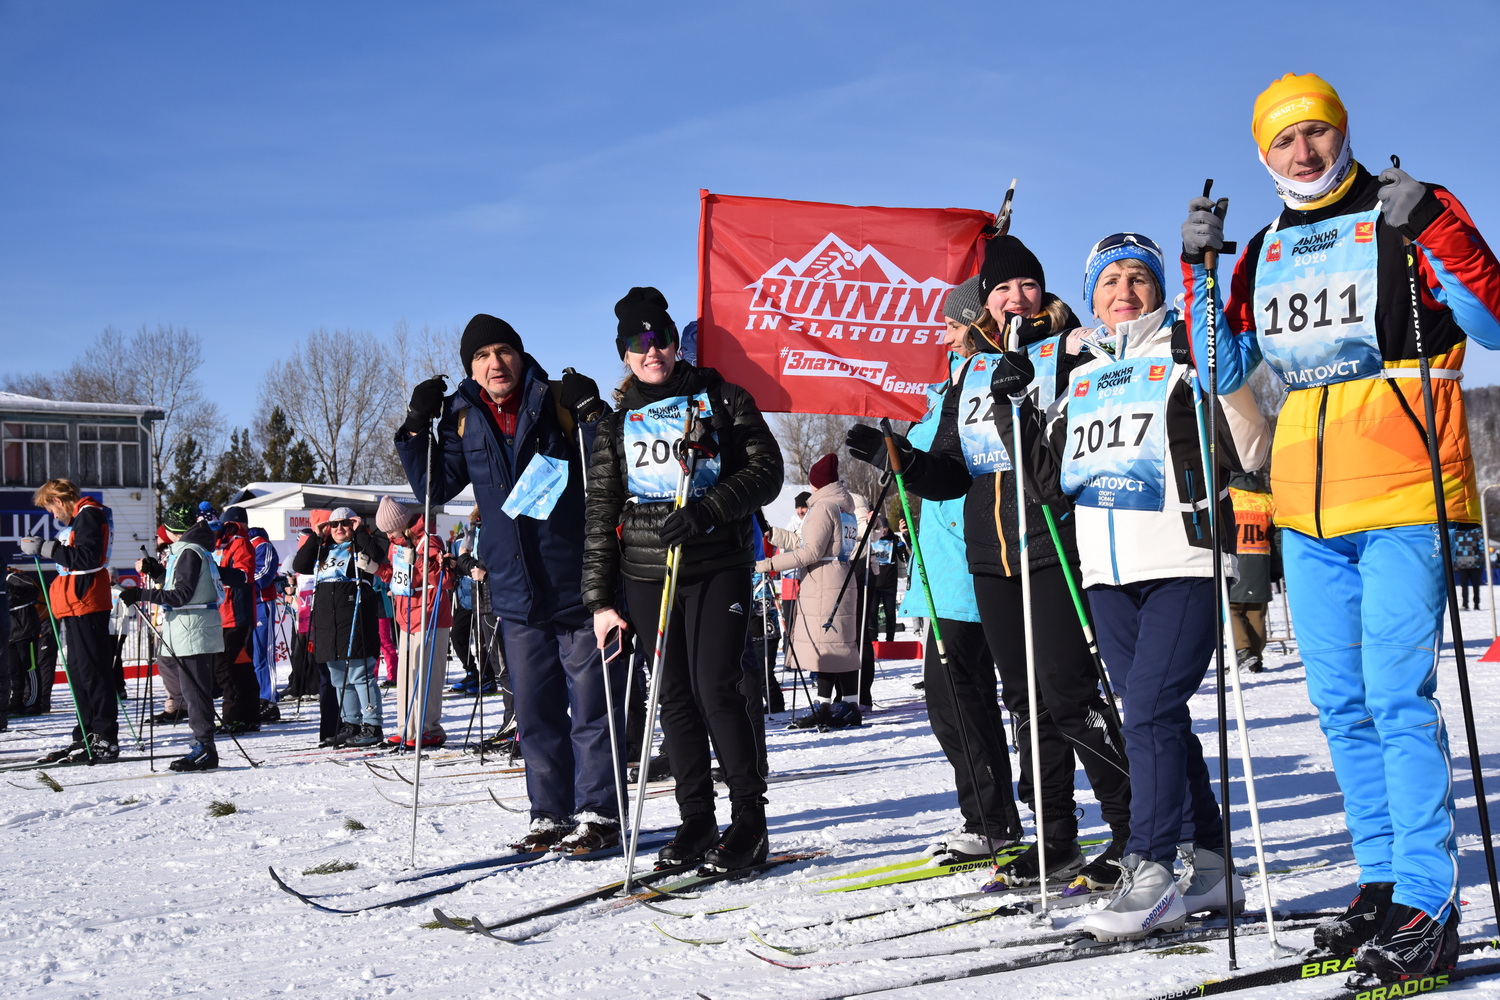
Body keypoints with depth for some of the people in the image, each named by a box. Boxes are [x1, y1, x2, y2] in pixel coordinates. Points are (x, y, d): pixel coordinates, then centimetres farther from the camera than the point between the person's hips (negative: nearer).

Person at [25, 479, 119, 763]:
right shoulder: (77, 519, 22)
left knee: (92, 672, -9)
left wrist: (45, 547, -20)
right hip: (77, 607, 10)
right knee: (78, 672, 11)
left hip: (86, 606, -10)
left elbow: (87, 558, -21)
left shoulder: (88, 515, -9)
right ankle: (86, 737, 17)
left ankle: (105, 739, -8)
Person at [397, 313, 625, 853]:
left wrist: (591, 416, -21)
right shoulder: (464, 419, 8)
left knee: (591, 706, 0)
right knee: (535, 711, 11)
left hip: (578, 585, -4)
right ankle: (550, 814, 21)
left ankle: (598, 813, 9)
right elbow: (436, 487, 15)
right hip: (516, 593, 5)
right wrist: (417, 429, 3)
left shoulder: (559, 402, -4)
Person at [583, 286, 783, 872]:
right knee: (675, 698, 4)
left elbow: (765, 471, -3)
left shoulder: (720, 400, 6)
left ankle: (749, 822, -2)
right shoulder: (617, 424, 13)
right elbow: (600, 513, 12)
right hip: (646, 575, 3)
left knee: (716, 691, -12)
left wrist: (704, 512, -18)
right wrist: (600, 599, 5)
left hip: (717, 566, -3)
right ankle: (696, 820, 13)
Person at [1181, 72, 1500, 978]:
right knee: (1341, 701, 10)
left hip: (1400, 499, -6)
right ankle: (1384, 879, 21)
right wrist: (1200, 270, 5)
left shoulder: (1408, 214, 0)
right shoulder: (1264, 253, 15)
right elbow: (1222, 373, 15)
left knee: (1398, 699, -10)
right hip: (1308, 508, 6)